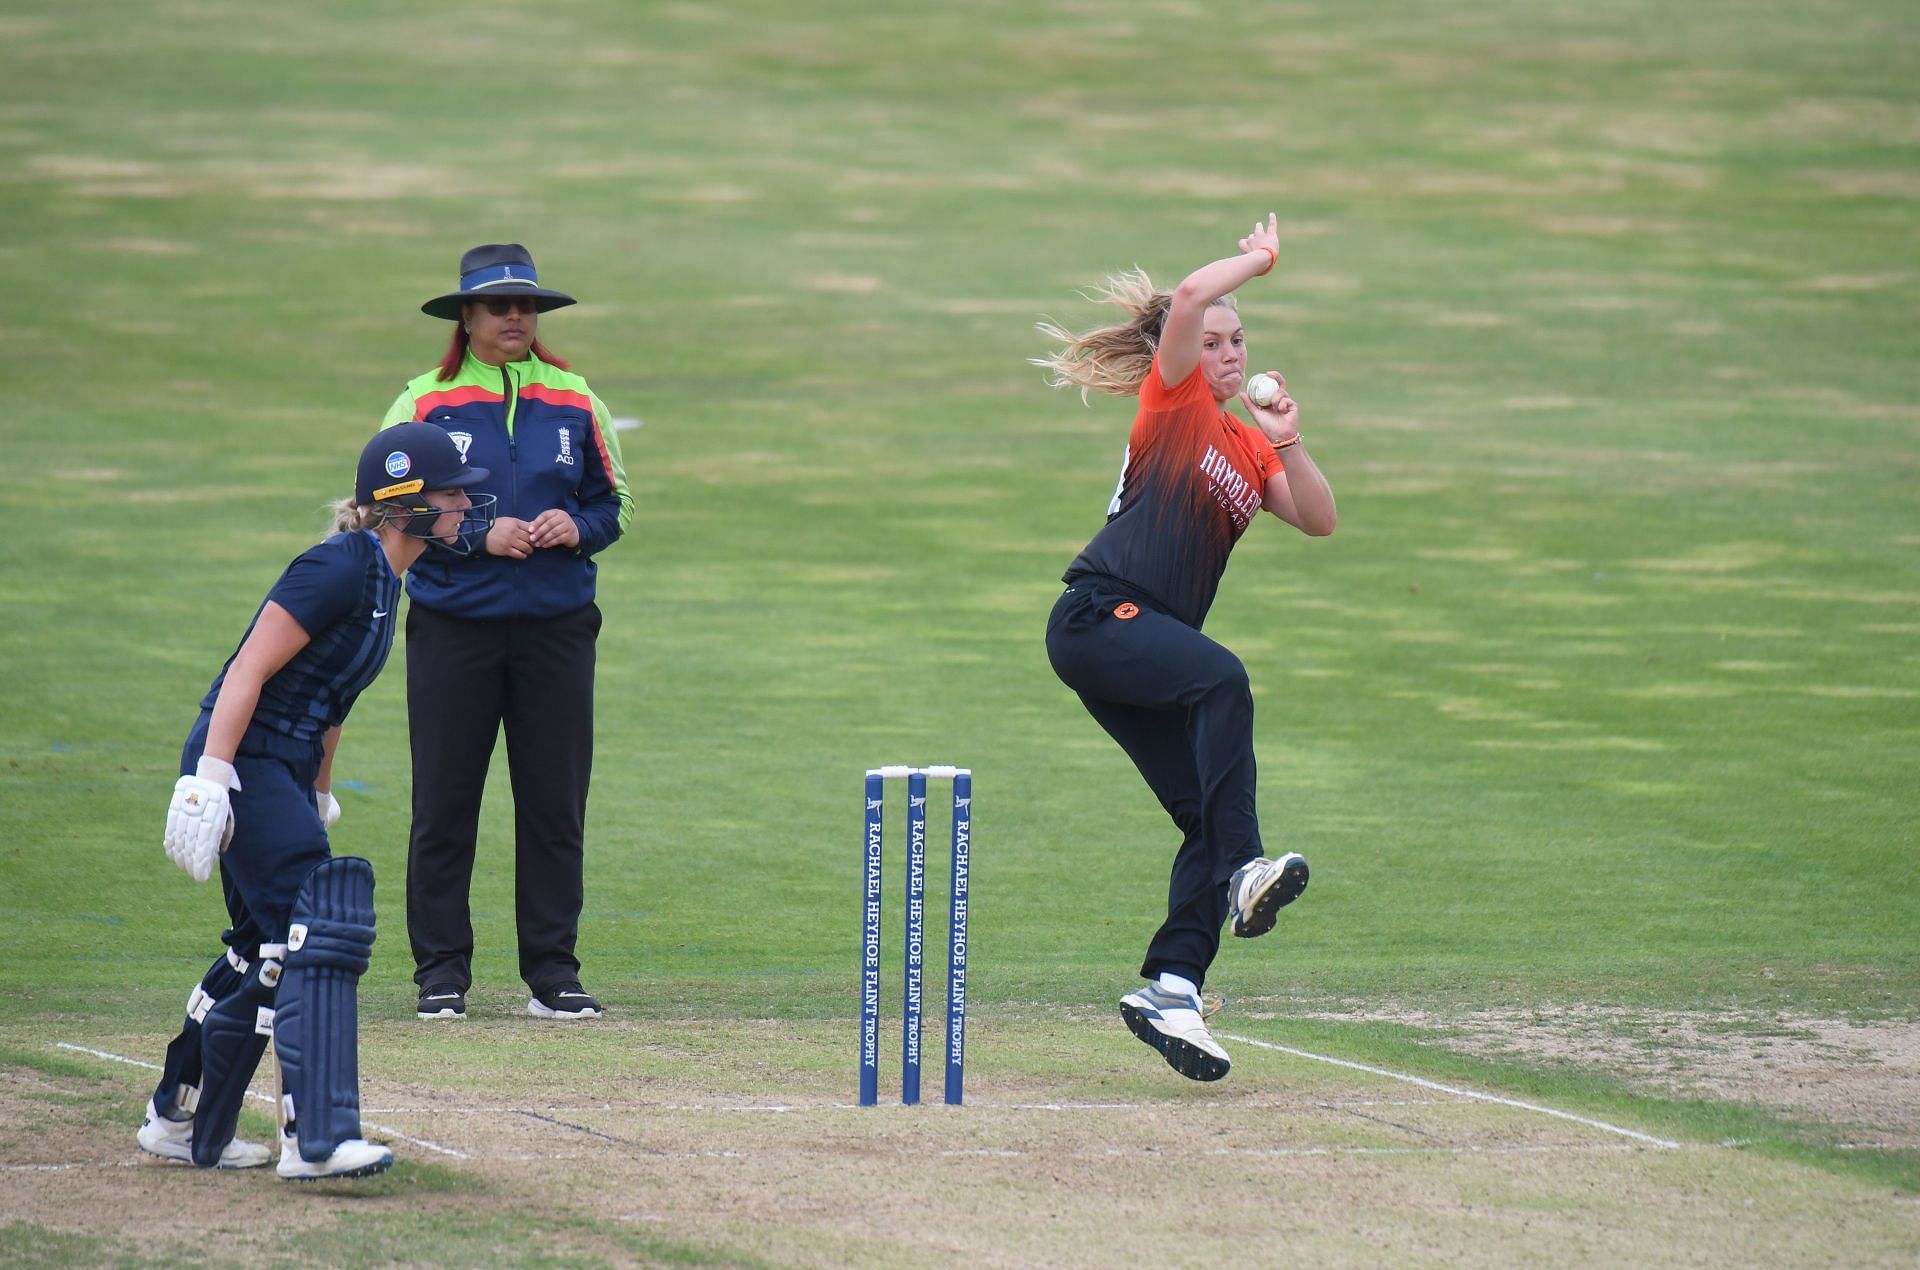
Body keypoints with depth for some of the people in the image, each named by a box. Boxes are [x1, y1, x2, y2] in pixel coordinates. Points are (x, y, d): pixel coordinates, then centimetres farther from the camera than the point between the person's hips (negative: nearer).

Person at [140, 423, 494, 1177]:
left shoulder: (381, 576, 11)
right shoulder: (340, 570, -18)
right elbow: (249, 670, -22)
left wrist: (319, 796, 25)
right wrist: (208, 780, -26)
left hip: (284, 774, 10)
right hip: (244, 766, -10)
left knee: (268, 949, 16)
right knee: (316, 934, -17)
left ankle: (180, 1124, 28)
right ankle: (317, 1140, -23)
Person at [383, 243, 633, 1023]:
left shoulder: (575, 404, 10)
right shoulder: (424, 404, 1)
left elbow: (614, 505, 16)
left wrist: (576, 528, -6)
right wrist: (478, 536, -14)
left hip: (556, 628, 2)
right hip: (453, 627, -2)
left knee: (556, 803, 3)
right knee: (444, 803, -1)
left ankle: (552, 972, 10)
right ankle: (441, 973, 6)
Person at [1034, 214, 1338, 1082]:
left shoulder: (1247, 447, 21)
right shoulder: (1173, 401, 2)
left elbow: (1318, 520, 9)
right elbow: (1191, 297, -13)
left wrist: (1289, 447, -5)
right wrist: (1260, 260, 2)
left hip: (1149, 645, 8)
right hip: (1098, 618, -8)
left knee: (1208, 823, -3)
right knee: (1222, 680, -34)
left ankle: (1170, 988, -3)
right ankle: (1244, 869, -41)